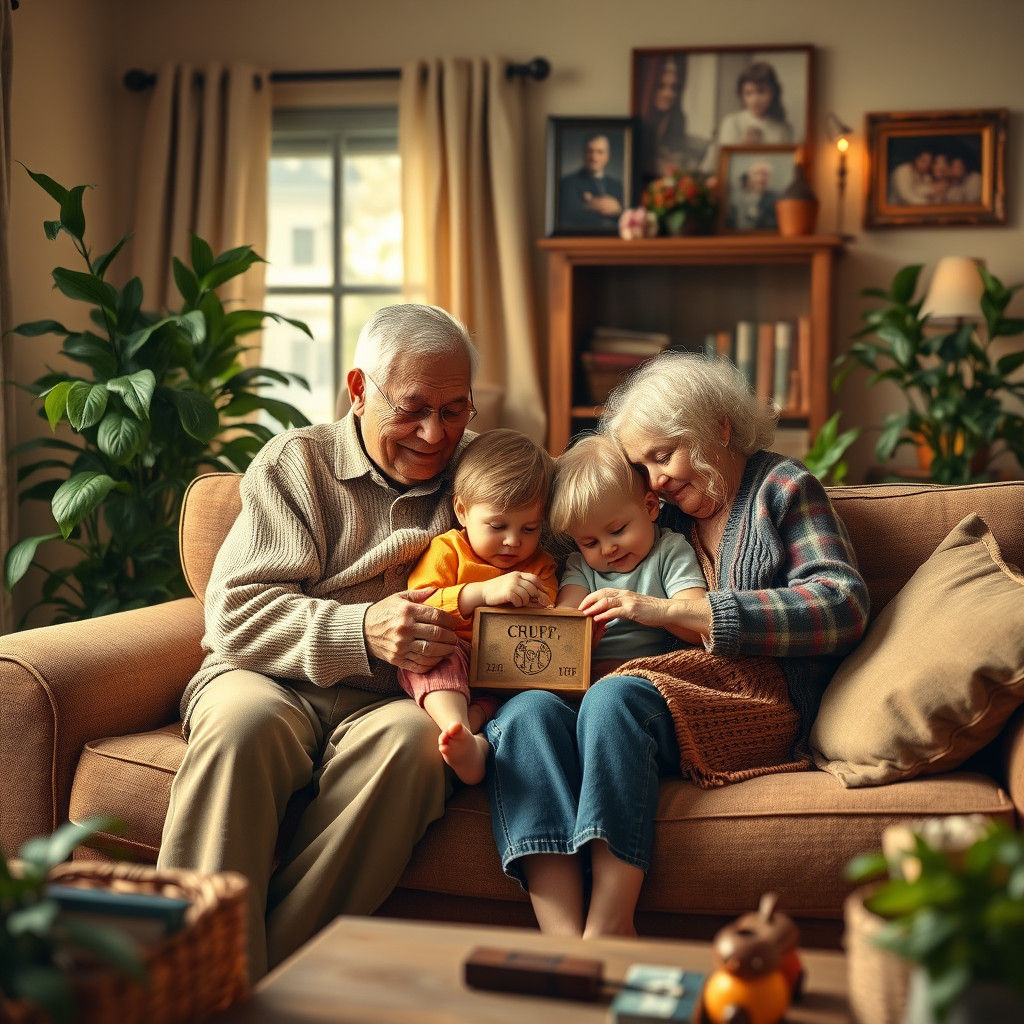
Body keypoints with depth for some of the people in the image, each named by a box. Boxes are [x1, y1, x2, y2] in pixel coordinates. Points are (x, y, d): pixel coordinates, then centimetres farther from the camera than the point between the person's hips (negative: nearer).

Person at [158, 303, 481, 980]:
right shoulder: (296, 461, 8)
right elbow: (235, 614, -3)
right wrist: (362, 631, -19)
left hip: (389, 701, 1)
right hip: (273, 680, -1)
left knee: (412, 738, -34)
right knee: (247, 721, -36)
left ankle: (267, 975, -30)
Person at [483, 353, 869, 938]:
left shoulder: (782, 488, 12)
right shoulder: (661, 516, 27)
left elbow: (843, 606, -5)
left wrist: (670, 611, -12)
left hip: (756, 702, -5)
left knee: (617, 694, -34)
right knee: (527, 709, -27)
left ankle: (608, 930, -37)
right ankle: (563, 942, -42)